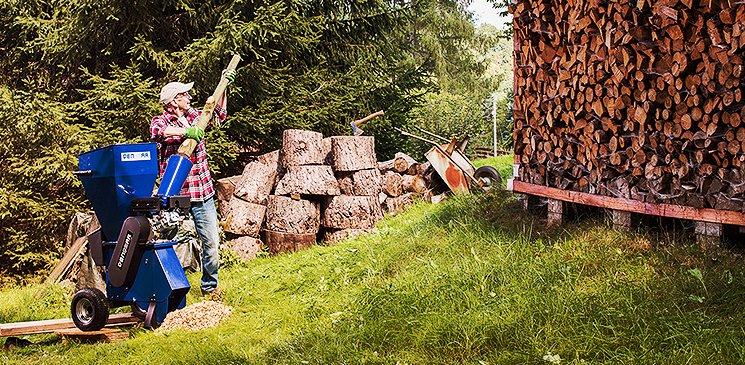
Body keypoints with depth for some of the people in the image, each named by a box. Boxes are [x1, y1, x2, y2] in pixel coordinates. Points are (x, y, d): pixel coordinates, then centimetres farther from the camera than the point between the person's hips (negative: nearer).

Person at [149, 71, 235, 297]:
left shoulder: (194, 116, 11)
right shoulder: (161, 121, -4)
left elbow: (219, 116, 29)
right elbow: (156, 131, -29)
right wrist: (186, 131, -29)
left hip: (203, 192, 5)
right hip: (175, 193, -5)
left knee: (211, 242, 5)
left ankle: (210, 286, 20)